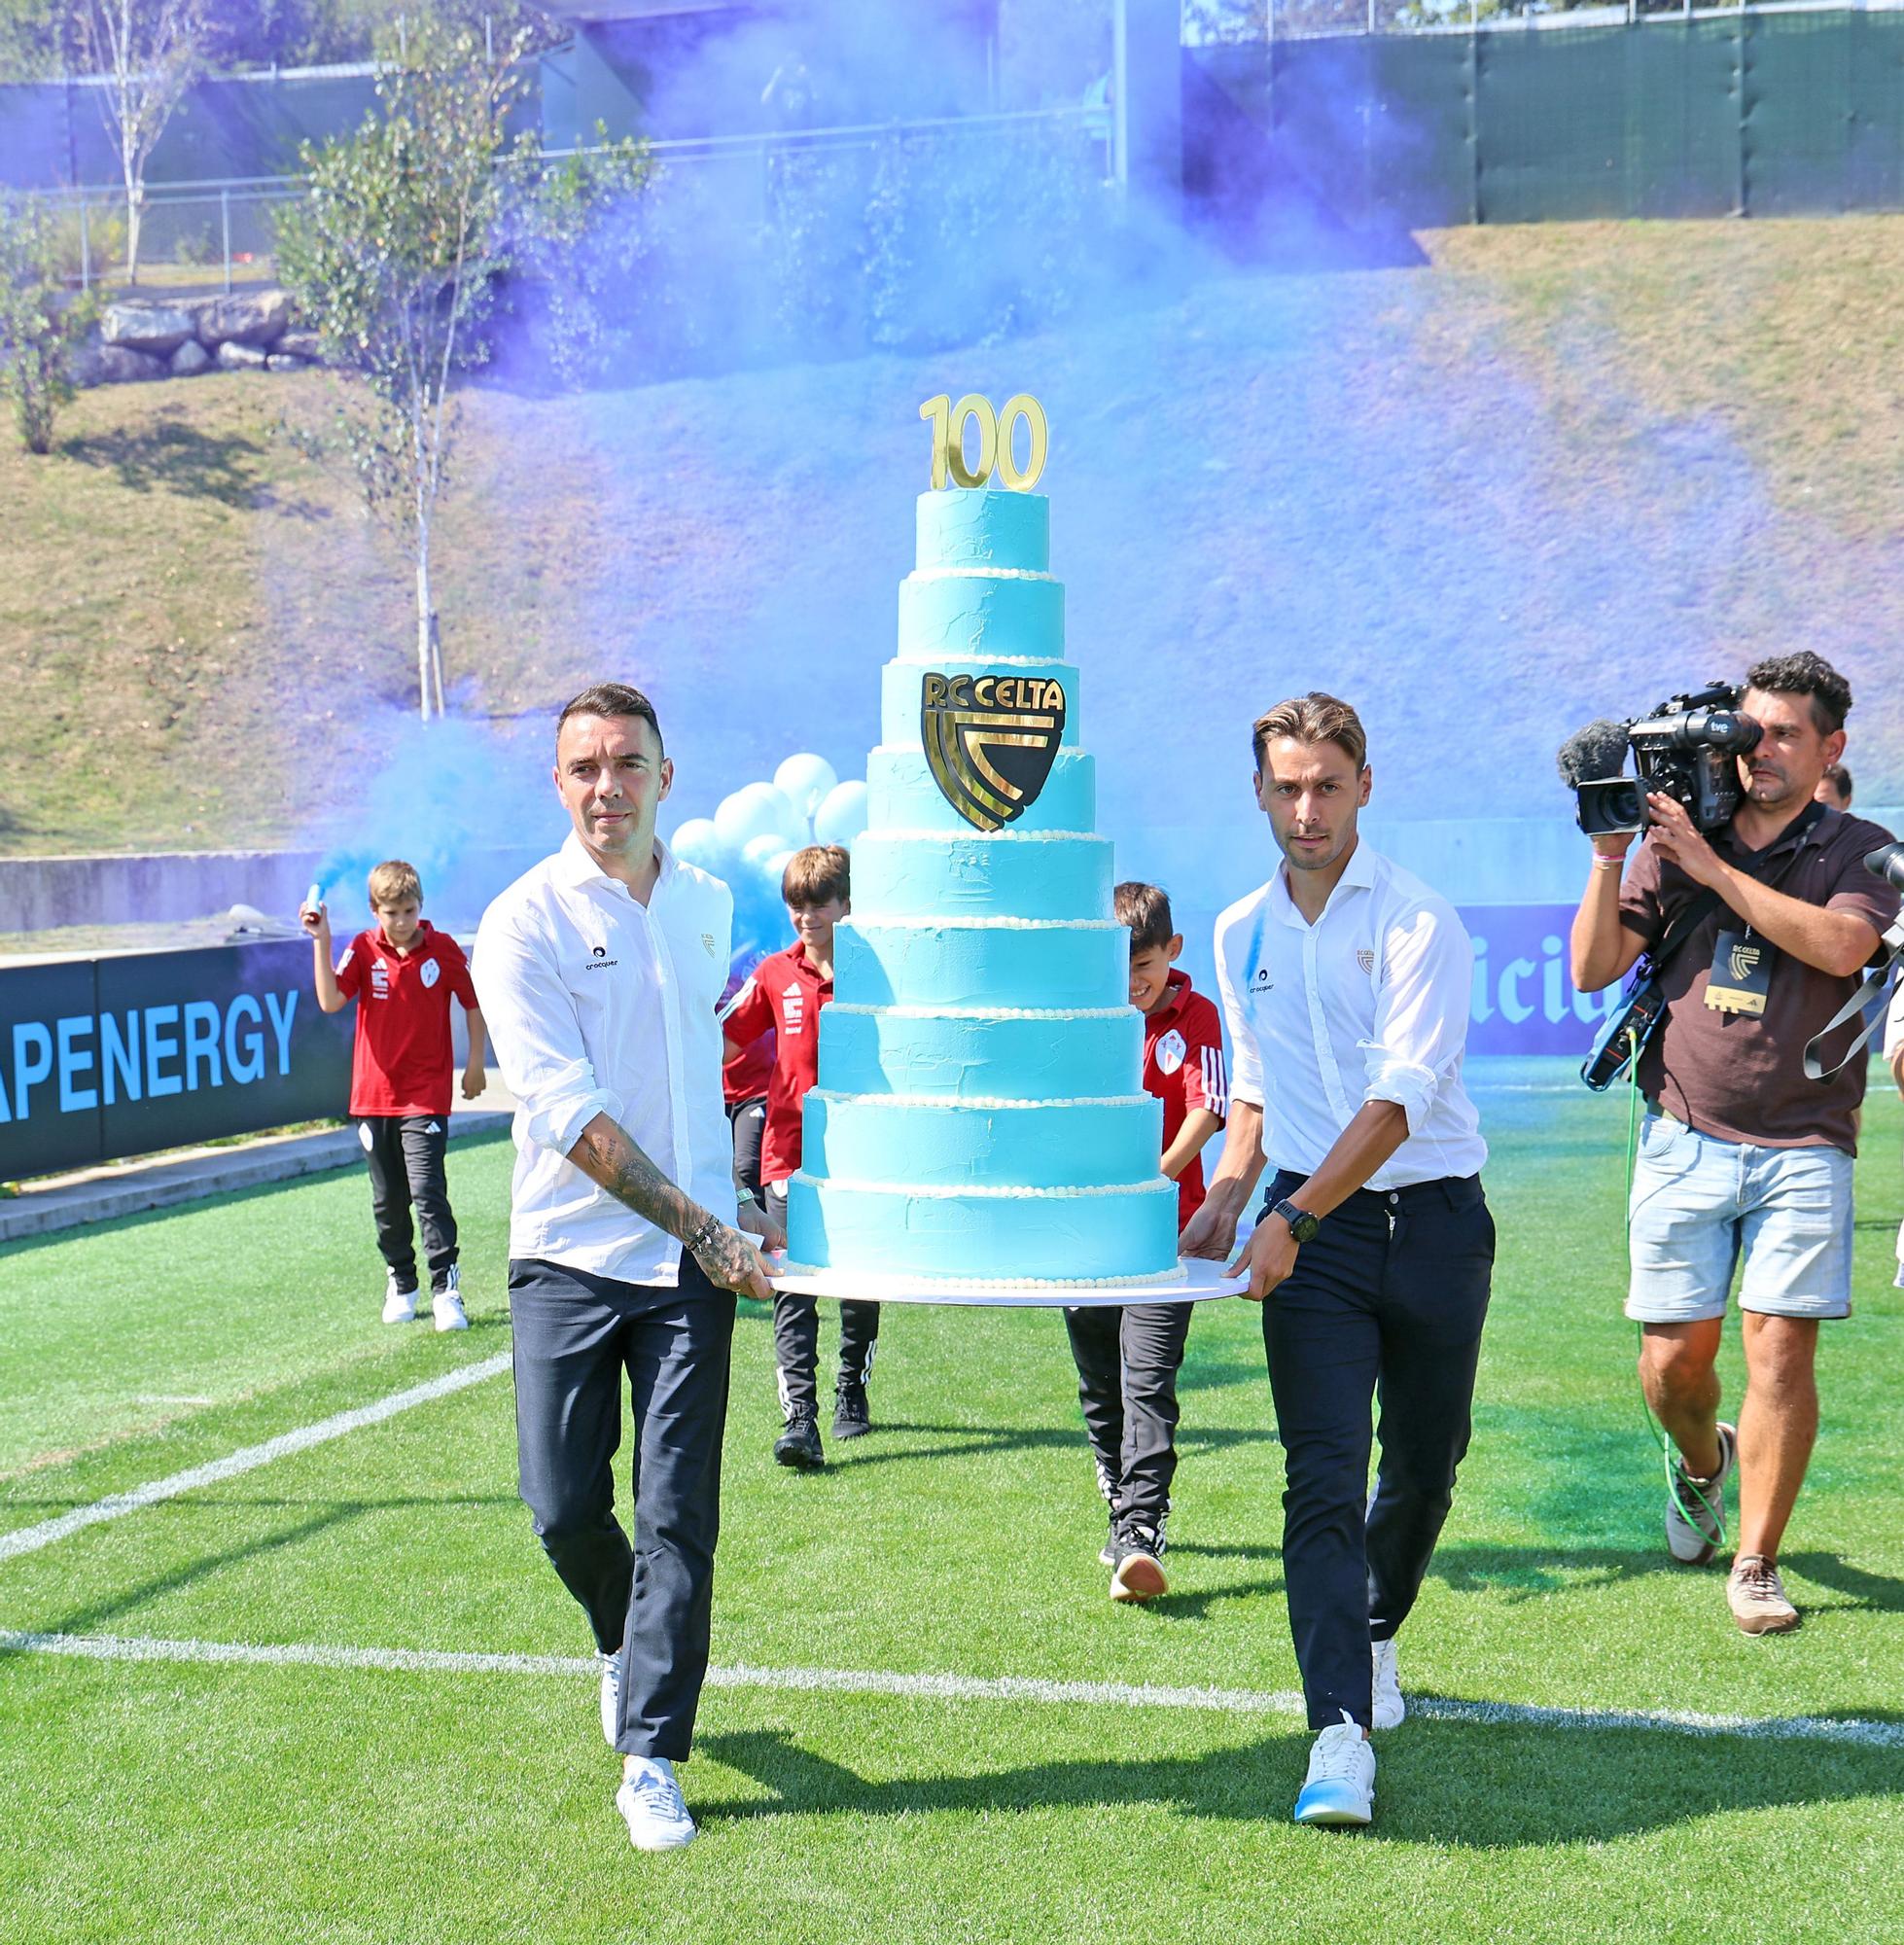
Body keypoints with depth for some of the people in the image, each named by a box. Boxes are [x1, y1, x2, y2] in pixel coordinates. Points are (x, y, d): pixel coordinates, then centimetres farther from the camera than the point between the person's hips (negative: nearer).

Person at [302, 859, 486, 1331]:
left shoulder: (443, 949, -5)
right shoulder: (363, 950, -3)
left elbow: (474, 1003, 7)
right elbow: (331, 1001, -16)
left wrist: (475, 1062, 5)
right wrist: (321, 942, -22)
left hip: (426, 1096, -2)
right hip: (374, 1095, 3)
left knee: (428, 1191, -13)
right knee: (388, 1200, 12)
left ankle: (446, 1289, -8)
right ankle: (400, 1284, 27)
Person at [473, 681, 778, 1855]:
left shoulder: (711, 904, 9)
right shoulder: (526, 922, -7)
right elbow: (572, 1118, -13)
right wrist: (707, 1231, -15)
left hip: (696, 1257, 3)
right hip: (570, 1257, -2)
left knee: (678, 1517, -1)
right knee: (565, 1508, 0)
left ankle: (652, 1760, 8)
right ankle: (630, 1649, 32)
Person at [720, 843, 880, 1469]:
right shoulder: (776, 974, 5)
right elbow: (722, 1041, 7)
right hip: (790, 1154, 0)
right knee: (793, 1289, -10)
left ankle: (852, 1395, 32)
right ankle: (799, 1418, -15)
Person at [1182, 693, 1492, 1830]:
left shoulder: (1419, 922, -9)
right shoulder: (1241, 935, 9)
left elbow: (1400, 1097, -17)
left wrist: (1292, 1218, -21)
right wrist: (1225, 1198, 8)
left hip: (1431, 1219, -2)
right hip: (1310, 1229, 2)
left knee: (1425, 1465, 11)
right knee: (1324, 1477, -11)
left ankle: (1376, 1632, 39)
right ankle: (1341, 1731, -15)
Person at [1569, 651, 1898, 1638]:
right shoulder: (1674, 840, 9)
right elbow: (1593, 969, 6)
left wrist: (1712, 865, -17)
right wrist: (1609, 857, -6)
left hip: (1802, 1142, -2)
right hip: (1685, 1137, 2)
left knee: (1781, 1349, -8)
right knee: (1673, 1356, 2)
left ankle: (1755, 1565, 4)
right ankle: (1701, 1461, 36)